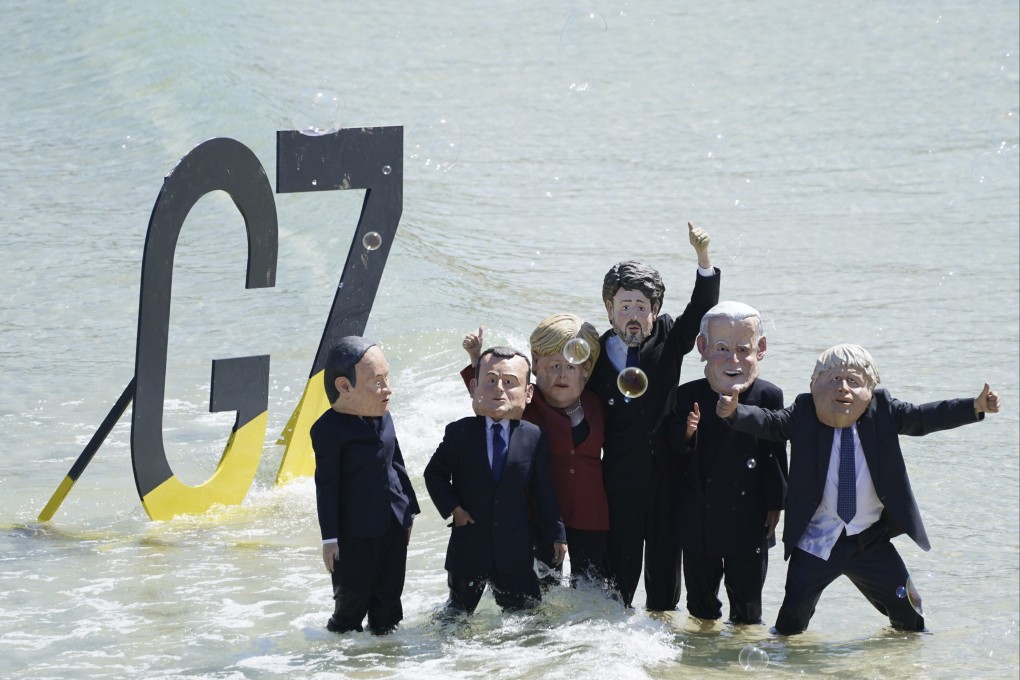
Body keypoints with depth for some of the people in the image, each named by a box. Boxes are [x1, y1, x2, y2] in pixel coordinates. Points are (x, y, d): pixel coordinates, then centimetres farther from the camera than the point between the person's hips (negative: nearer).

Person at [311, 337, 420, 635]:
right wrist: (330, 537, -13)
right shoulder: (329, 428, -16)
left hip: (394, 525, 7)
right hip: (356, 533, -7)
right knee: (352, 602, 2)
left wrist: (409, 510, 20)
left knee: (389, 599, 15)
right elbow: (326, 484, -14)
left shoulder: (383, 416, 5)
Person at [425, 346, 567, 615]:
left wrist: (556, 533, 7)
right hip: (468, 549, -1)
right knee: (459, 611, 13)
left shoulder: (535, 437, -3)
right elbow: (434, 473, 2)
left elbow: (543, 491, 4)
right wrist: (452, 507, -11)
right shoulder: (459, 433, -6)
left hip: (515, 551, 1)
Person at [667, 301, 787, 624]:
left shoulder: (769, 397, -6)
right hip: (699, 521, 1)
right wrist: (686, 434, -23)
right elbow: (675, 453, -2)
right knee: (701, 600, 13)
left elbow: (775, 455, -1)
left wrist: (774, 504, 0)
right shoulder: (688, 396, -4)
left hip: (749, 522, -1)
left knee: (747, 603, 9)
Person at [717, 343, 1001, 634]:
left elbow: (924, 417, -4)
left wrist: (975, 407, -15)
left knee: (907, 610, 10)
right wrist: (735, 412, -36)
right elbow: (768, 422, -15)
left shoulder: (882, 411, -2)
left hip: (871, 542, 2)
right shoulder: (804, 415, -7)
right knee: (794, 612, 1)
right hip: (817, 542, -2)